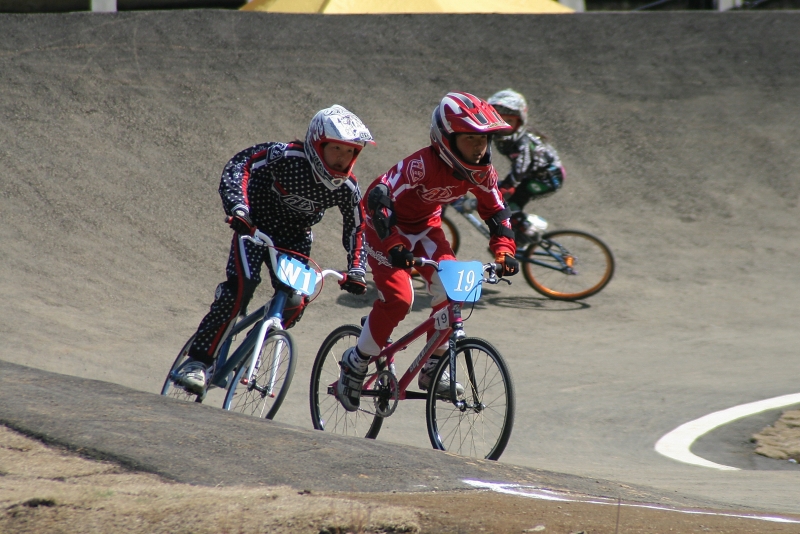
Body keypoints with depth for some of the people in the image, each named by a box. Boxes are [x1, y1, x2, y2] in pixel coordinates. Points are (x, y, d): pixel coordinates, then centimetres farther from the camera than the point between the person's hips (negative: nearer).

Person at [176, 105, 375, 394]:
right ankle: (198, 359, -19)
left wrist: (356, 272, -10)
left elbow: (356, 230, 0)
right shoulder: (286, 156, -27)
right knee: (242, 286, -26)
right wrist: (238, 208, -43)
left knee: (294, 305, -13)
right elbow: (240, 165, -30)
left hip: (295, 239, 4)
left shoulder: (347, 189, -14)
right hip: (255, 226, -4)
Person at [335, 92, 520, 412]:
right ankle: (355, 364, -1)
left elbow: (495, 212, -3)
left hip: (425, 226, 6)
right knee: (397, 298, -21)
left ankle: (432, 368, 0)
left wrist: (504, 252, -19)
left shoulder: (480, 172, -15)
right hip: (387, 224, -6)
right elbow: (380, 197, -41)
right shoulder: (423, 165, -35)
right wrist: (394, 246, -52)